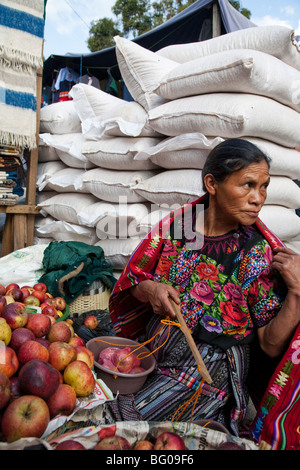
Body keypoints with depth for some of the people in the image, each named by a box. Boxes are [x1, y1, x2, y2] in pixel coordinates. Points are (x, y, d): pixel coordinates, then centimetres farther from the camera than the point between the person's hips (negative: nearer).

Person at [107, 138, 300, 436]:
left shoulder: (261, 255, -15)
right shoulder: (175, 225, -9)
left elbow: (271, 345, -13)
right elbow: (134, 282, 3)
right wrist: (150, 289, -19)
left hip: (210, 366, -3)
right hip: (152, 342, 4)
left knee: (126, 416, -11)